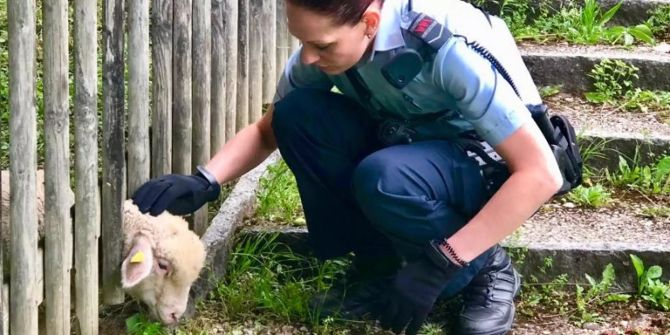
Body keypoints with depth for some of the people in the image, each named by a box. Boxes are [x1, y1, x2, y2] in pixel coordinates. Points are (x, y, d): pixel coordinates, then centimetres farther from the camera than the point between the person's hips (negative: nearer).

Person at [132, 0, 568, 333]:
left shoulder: (449, 47, -34)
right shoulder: (328, 40, -15)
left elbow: (541, 173, -33)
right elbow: (268, 130, 1)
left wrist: (440, 263, -36)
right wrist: (203, 182, -20)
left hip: (491, 165, -6)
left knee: (383, 179, -37)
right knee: (298, 114, -20)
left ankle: (487, 270, -10)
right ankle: (379, 265, -6)